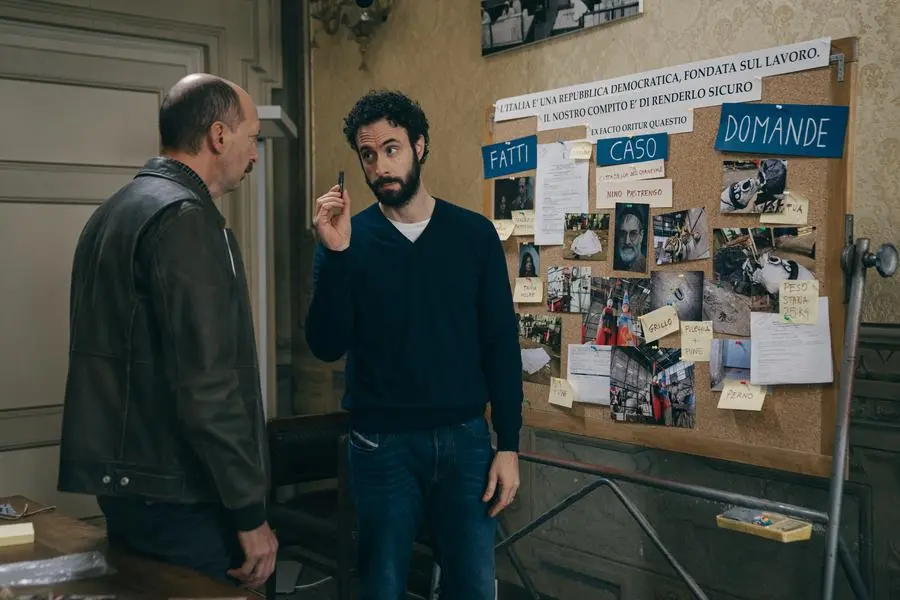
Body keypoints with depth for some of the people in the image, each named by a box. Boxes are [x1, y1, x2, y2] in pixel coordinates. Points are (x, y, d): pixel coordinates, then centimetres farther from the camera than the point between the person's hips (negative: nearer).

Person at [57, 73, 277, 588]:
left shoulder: (117, 211, 14)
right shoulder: (184, 217, -17)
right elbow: (207, 385, -24)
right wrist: (250, 512, -18)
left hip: (122, 483, 10)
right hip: (178, 497, -10)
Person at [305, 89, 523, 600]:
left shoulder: (474, 234, 1)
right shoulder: (349, 238, -1)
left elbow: (501, 345, 1)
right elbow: (328, 347, -10)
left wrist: (509, 445, -3)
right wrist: (337, 253, -21)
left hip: (465, 439, 1)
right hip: (382, 443, -1)